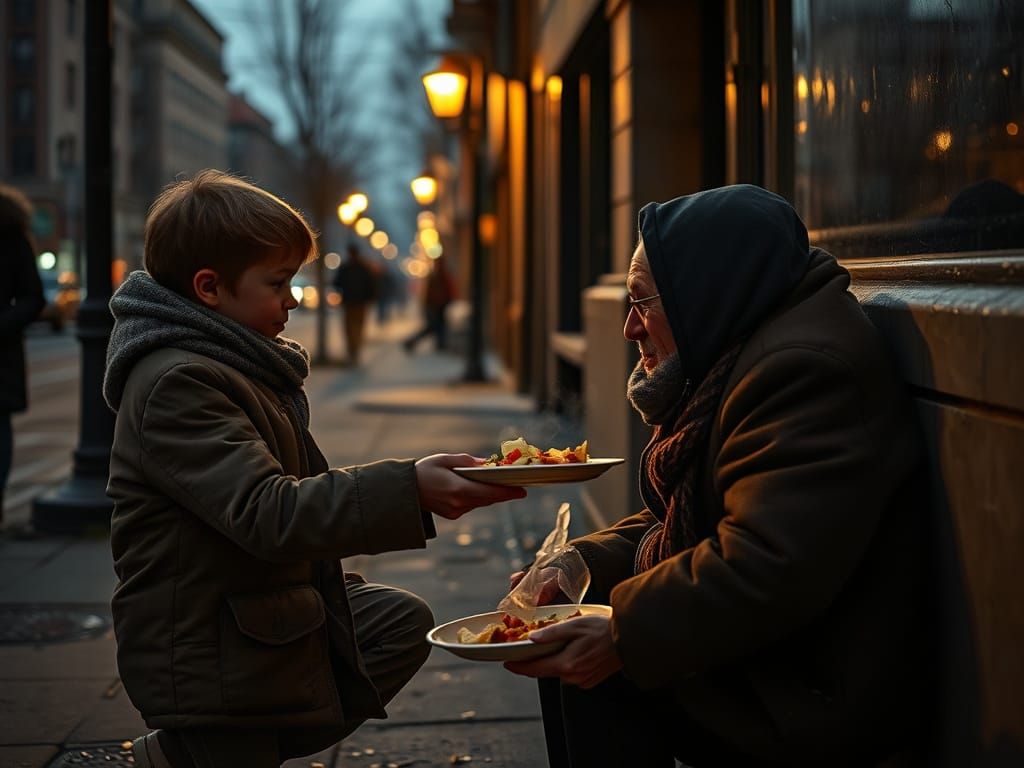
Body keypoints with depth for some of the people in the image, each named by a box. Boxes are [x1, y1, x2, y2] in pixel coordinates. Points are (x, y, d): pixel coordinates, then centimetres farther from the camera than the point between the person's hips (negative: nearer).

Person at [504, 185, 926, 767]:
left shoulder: (806, 368, -23)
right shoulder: (731, 363, 13)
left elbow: (769, 570, -31)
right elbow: (674, 523, 17)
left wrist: (623, 638, -26)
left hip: (810, 695, -11)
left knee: (592, 669, -18)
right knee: (564, 647, 9)